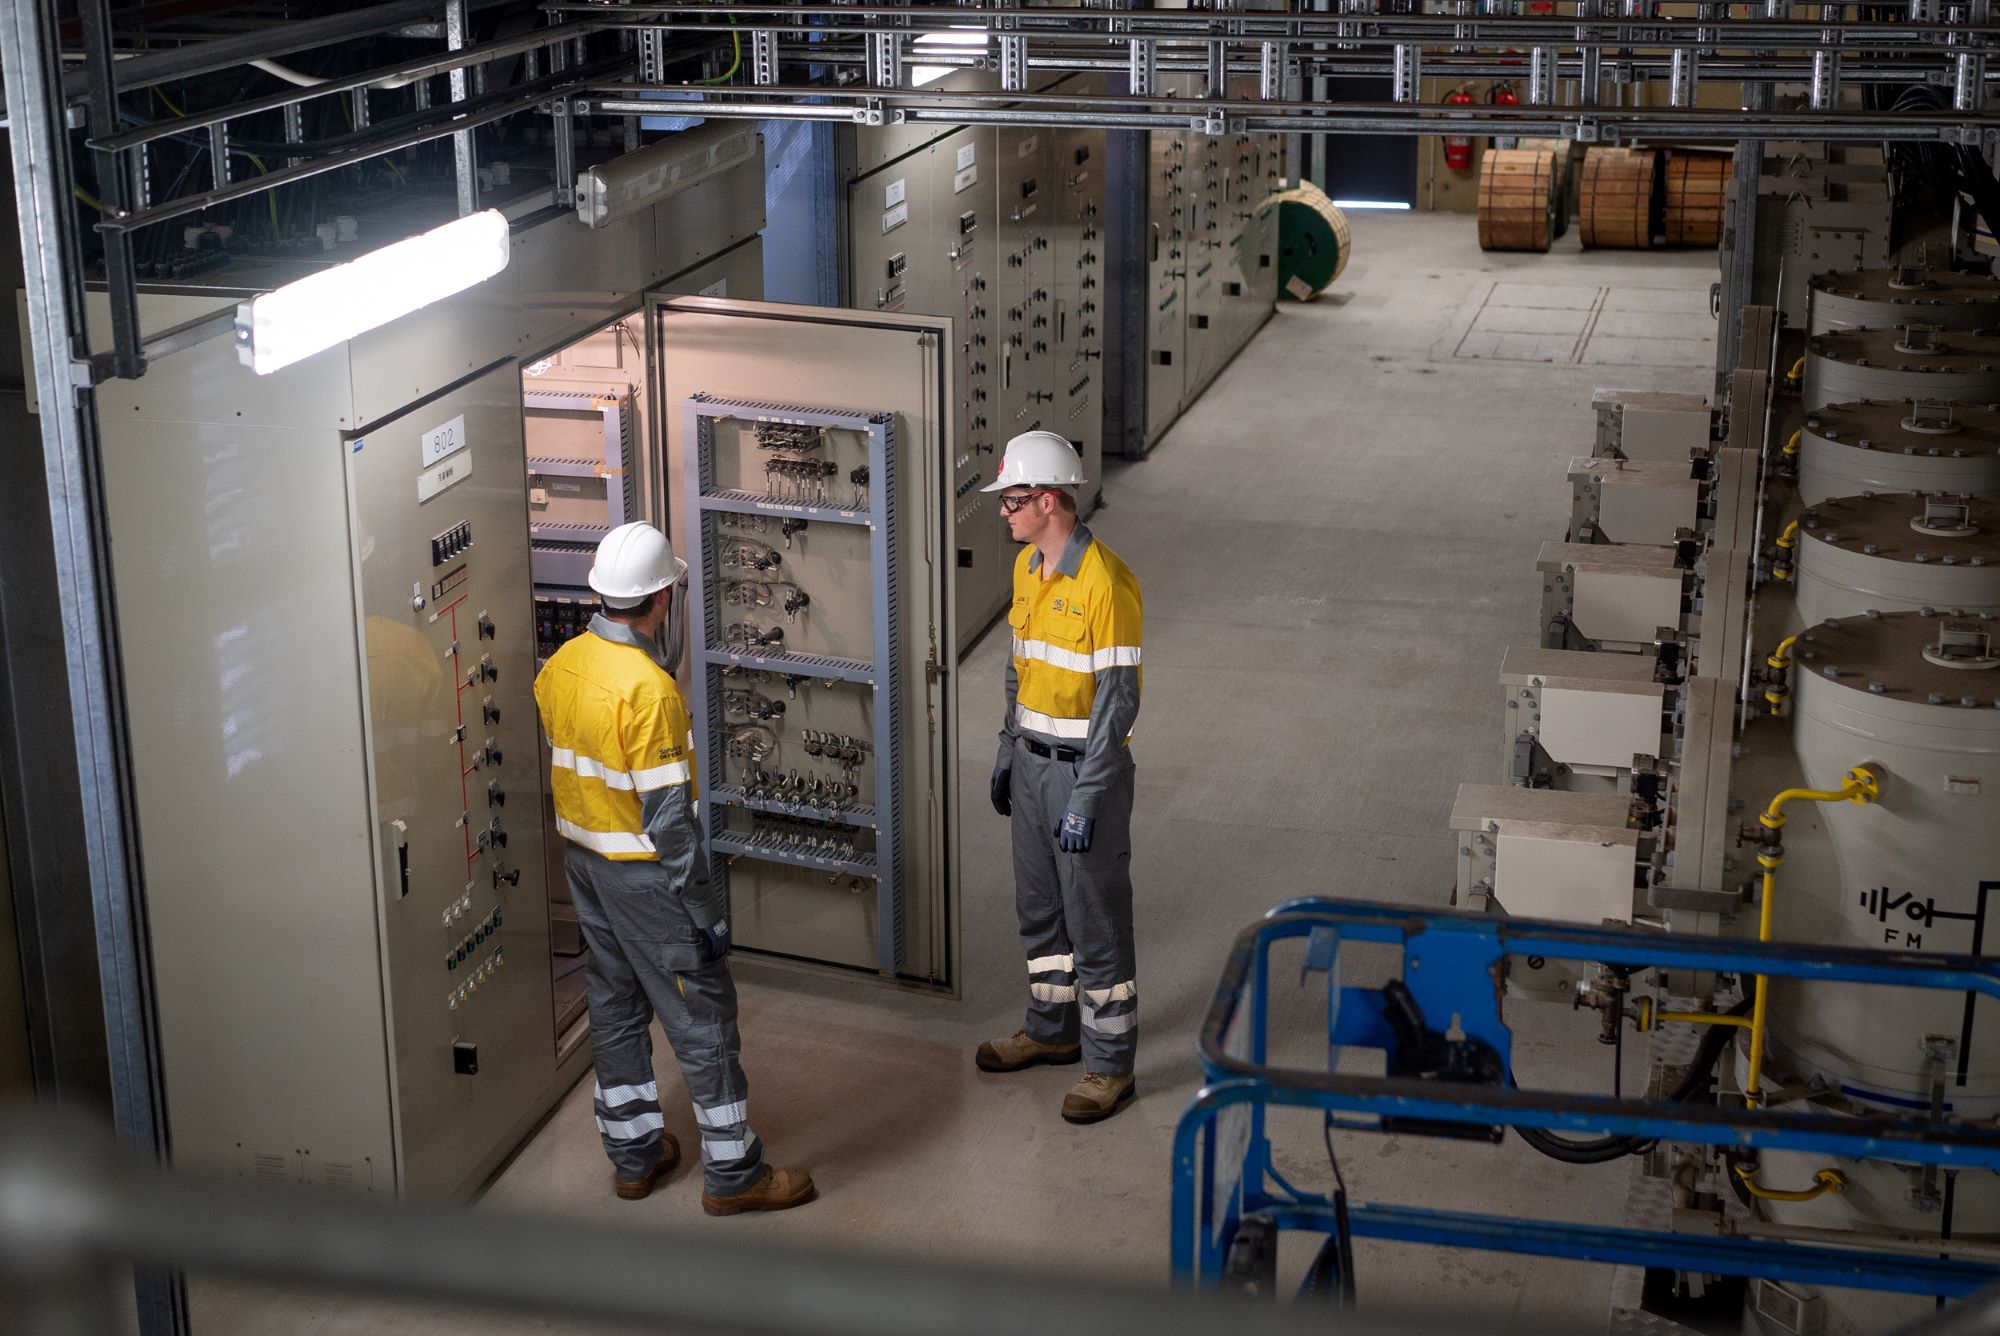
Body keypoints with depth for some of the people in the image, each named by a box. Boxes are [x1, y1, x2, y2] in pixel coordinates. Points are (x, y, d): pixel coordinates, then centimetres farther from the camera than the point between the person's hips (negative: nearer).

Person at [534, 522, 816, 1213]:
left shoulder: (561, 664, -1)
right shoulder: (648, 688, -26)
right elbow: (667, 815, -24)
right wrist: (703, 910, -18)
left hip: (582, 860, 8)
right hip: (644, 872, -8)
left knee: (615, 1004, 18)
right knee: (702, 1016, 3)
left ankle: (633, 1153, 30)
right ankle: (732, 1173, 12)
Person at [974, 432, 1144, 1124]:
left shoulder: (1104, 582, -22)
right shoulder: (1027, 567, 6)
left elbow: (1117, 700, -22)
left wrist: (1084, 801, -22)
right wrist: (1008, 752, 17)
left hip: (1085, 771, -8)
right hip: (1032, 762, 8)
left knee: (1095, 922, 2)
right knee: (1040, 909, 20)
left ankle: (1110, 1065, 13)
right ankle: (1052, 1030, 37)